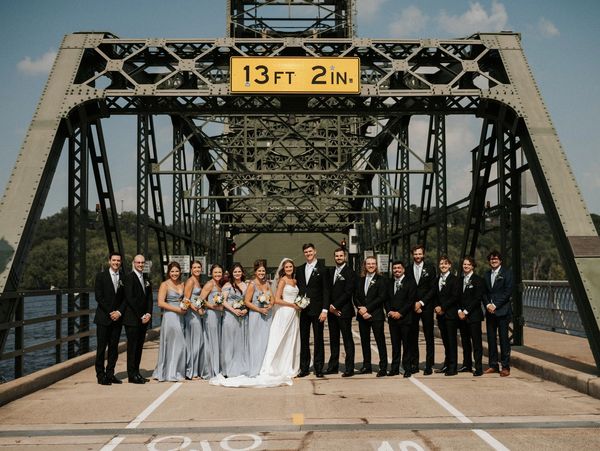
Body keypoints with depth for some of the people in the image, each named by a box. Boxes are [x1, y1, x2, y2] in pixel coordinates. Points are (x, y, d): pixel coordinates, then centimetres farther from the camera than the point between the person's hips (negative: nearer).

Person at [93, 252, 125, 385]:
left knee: (114, 347, 6)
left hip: (117, 318, 3)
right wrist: (109, 312, -10)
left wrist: (119, 312, -5)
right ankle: (100, 375, 3)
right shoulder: (101, 276, -1)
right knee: (101, 347, -1)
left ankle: (110, 373, 12)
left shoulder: (124, 277, 8)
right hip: (103, 318, -3)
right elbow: (98, 297, -6)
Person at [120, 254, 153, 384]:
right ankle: (131, 375, 2)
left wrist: (148, 313, -2)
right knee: (132, 346, -3)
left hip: (143, 318, 7)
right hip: (132, 318, -7)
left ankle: (136, 372, 14)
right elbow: (130, 298, -14)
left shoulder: (147, 279, 15)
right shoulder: (129, 277, -8)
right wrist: (140, 316, -14)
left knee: (139, 346, 9)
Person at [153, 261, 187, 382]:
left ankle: (177, 372, 16)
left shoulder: (182, 284, 14)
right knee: (171, 344, -3)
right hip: (170, 317, -6)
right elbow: (161, 303, -12)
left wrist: (185, 307, 1)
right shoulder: (165, 285, -4)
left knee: (180, 344, 6)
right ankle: (169, 373, 7)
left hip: (180, 317, 6)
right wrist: (177, 309, -13)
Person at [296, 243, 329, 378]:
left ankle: (318, 368, 9)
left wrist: (324, 310, -13)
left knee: (318, 339, 3)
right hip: (303, 310, 4)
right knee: (303, 339, 8)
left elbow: (325, 291, -6)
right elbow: (297, 288, 15)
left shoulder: (322, 269, -3)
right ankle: (304, 368, 14)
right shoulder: (300, 269, 12)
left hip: (317, 310, -4)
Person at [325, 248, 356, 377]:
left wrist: (336, 306, -13)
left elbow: (348, 292, -13)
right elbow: (328, 290, 13)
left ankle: (349, 369, 0)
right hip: (332, 311, 7)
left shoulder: (349, 272, -6)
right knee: (333, 340, 11)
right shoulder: (331, 272, 15)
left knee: (347, 340, -2)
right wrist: (330, 306, -1)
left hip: (344, 311, -7)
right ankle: (333, 366, 18)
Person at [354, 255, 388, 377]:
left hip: (376, 315, -5)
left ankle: (383, 367, 1)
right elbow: (355, 297, 10)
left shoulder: (380, 279, -2)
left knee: (380, 341, -3)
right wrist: (360, 309, -8)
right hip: (362, 315, 5)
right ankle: (367, 366, 18)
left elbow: (381, 297, -10)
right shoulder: (360, 280, 12)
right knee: (364, 341, 10)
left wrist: (367, 308, -14)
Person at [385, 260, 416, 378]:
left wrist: (400, 313, -12)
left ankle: (407, 369, 3)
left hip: (405, 318, -4)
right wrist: (389, 311, -3)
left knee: (406, 344, -2)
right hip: (392, 318, 5)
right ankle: (395, 368, 11)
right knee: (395, 344, 7)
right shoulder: (389, 283, 15)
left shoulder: (410, 283, -1)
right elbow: (386, 300, 15)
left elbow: (411, 301, -8)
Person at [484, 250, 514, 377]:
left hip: (502, 311, -5)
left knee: (504, 339, -4)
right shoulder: (487, 275, 15)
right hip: (490, 312, 5)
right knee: (491, 339, 7)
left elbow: (508, 292, -9)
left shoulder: (506, 273, -2)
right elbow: (484, 292, 12)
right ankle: (493, 365, 14)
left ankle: (505, 367, 0)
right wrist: (488, 304, -6)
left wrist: (495, 305, -13)